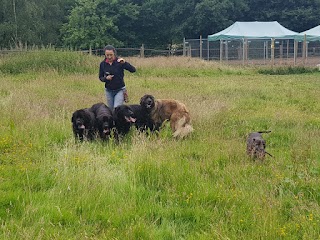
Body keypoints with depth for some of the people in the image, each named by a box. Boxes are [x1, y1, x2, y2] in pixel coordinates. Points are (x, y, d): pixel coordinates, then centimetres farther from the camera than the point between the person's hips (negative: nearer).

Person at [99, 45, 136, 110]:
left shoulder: (119, 62, -12)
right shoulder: (103, 64, -2)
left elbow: (133, 70, -19)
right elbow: (100, 77, 9)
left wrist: (124, 63, -34)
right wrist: (106, 78, -14)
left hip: (120, 90, -4)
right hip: (109, 91, 4)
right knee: (111, 110, 11)